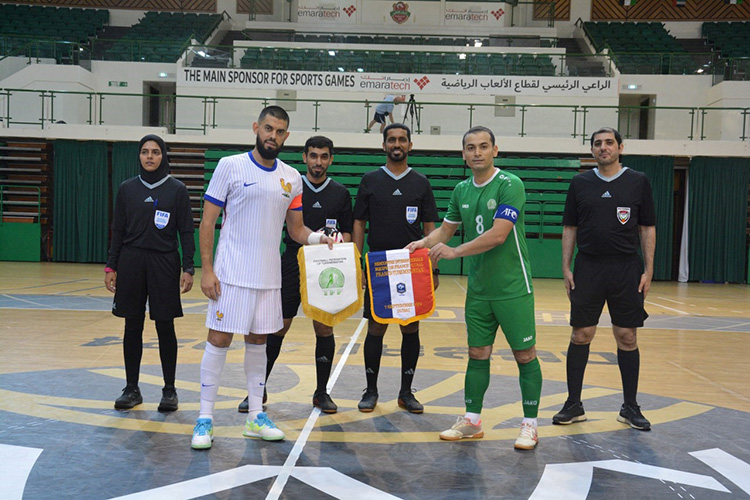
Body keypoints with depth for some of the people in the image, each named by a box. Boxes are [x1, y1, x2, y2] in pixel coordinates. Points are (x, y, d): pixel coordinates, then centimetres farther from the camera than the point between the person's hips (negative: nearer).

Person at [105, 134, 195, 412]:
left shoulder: (177, 189, 0)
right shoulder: (127, 189, 7)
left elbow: (186, 232, -1)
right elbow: (118, 231, 9)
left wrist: (188, 268, -8)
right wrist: (111, 267, 5)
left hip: (164, 264, -2)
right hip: (131, 263, 2)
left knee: (165, 327, 1)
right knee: (132, 327, 6)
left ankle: (169, 390, 11)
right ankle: (132, 389, 17)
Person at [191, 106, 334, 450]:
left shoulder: (292, 178, 8)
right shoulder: (231, 166, -5)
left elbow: (295, 228, 13)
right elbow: (208, 221, -5)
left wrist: (319, 238, -8)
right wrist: (207, 270, -11)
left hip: (269, 276, 4)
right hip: (231, 274, -4)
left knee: (258, 341, 12)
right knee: (219, 340, -2)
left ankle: (255, 416, 21)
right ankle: (205, 418, 10)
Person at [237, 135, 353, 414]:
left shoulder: (340, 193, 6)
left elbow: (346, 233, 9)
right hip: (292, 266, -1)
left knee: (324, 330, 4)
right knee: (277, 327, 1)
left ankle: (322, 392, 18)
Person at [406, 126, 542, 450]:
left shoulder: (510, 185, -13)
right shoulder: (461, 191, 8)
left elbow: (498, 234, -23)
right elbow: (445, 230, 15)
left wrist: (454, 251, -22)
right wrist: (422, 244, -5)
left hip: (512, 287, -6)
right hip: (478, 289, 6)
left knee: (525, 354, 2)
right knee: (477, 354, 11)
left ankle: (530, 426, 13)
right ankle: (472, 421, 22)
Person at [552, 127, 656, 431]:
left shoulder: (638, 182, 4)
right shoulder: (580, 183, 6)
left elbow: (648, 228, 5)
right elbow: (570, 228, 8)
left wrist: (648, 269, -2)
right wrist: (566, 267, 1)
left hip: (627, 270, 0)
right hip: (588, 268, 1)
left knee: (627, 337, 4)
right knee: (581, 335, 2)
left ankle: (630, 407, 17)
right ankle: (574, 405, 13)